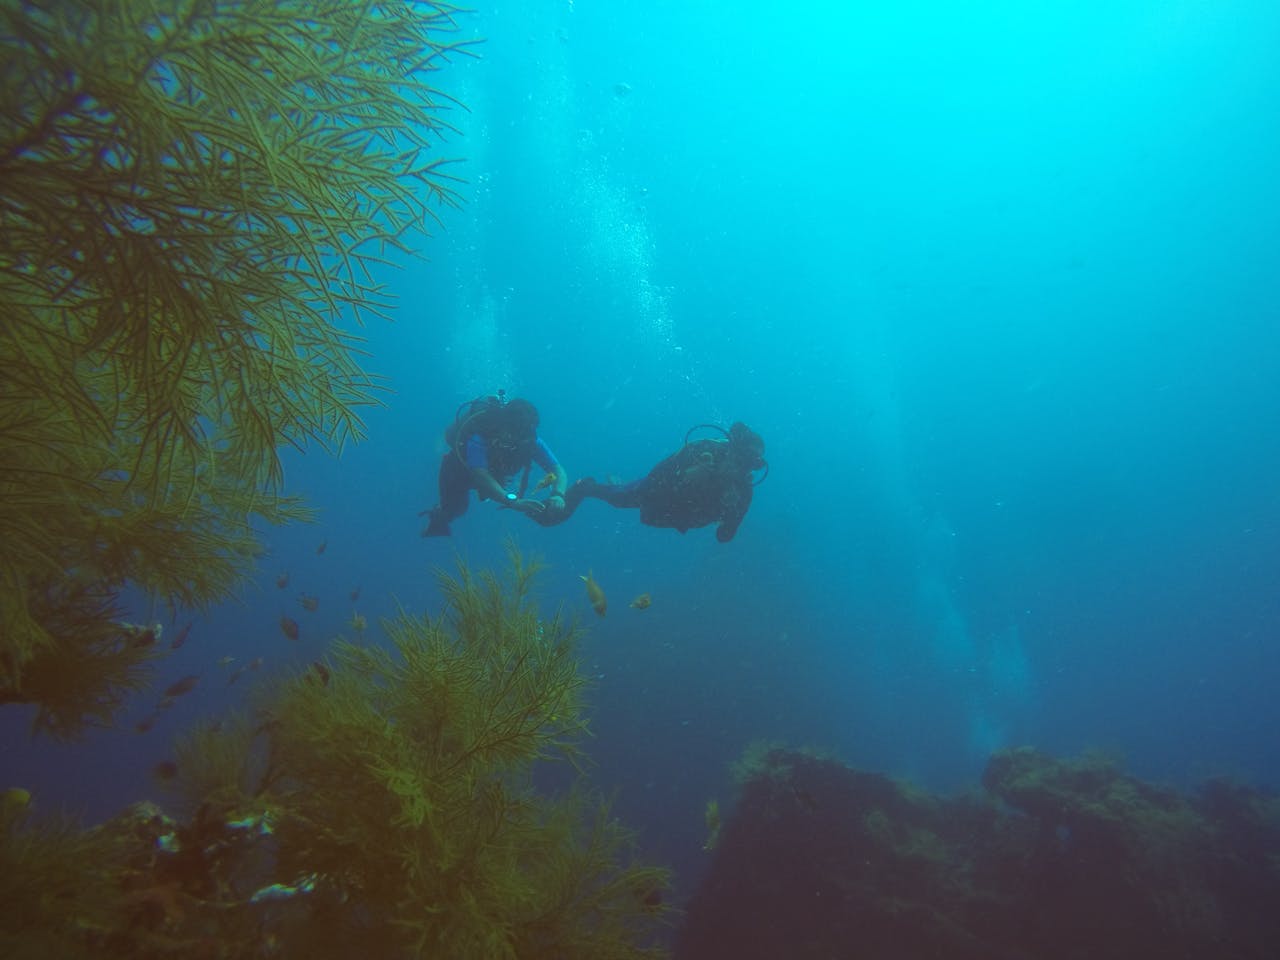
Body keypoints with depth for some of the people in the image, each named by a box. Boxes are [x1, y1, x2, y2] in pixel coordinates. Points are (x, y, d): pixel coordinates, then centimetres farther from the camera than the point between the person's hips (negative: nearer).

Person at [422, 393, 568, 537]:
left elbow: (558, 471, -34)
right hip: (459, 469, -4)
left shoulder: (531, 440, -34)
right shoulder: (479, 437, -46)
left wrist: (558, 495, -57)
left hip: (494, 473, 4)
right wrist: (514, 501, -72)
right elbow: (481, 477, -57)